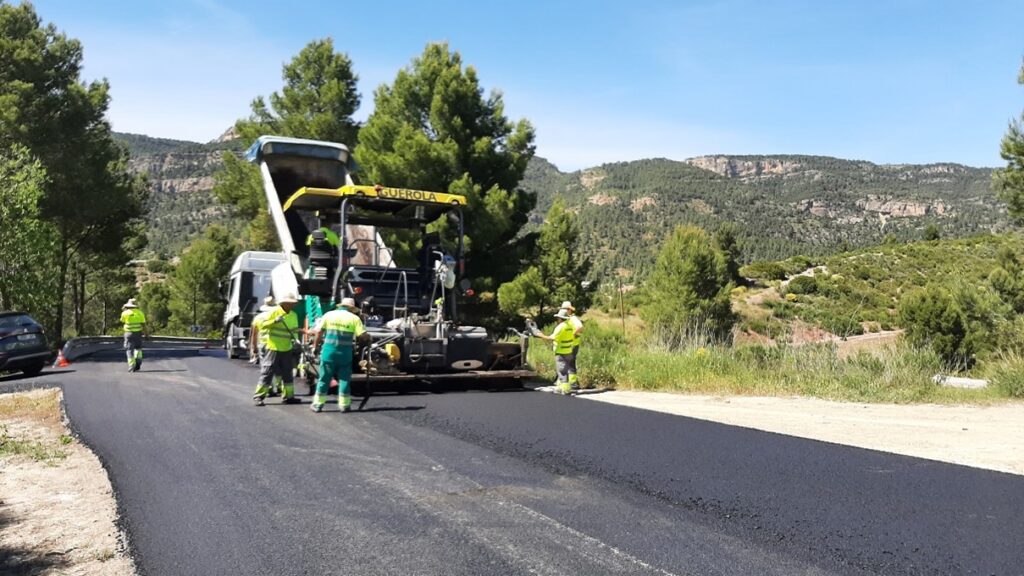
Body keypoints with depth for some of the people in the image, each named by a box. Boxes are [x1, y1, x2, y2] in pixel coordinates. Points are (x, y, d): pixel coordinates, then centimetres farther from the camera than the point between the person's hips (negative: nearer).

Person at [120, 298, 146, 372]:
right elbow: (143, 324, -4)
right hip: (138, 333, 2)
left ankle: (132, 366, -6)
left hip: (129, 333, -2)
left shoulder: (125, 313, -5)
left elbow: (122, 321, 14)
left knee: (129, 350, 3)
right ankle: (138, 362, 2)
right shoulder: (140, 313, 0)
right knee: (138, 348, 19)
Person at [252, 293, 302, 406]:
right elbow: (262, 325, -11)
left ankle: (288, 396, 20)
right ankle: (258, 397, 3)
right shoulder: (274, 312, -8)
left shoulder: (294, 315, 9)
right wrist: (275, 321, -25)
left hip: (287, 350, 6)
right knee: (267, 373, -4)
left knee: (287, 374, 11)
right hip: (273, 348, -6)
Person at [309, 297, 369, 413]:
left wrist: (315, 346, 11)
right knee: (344, 378, 10)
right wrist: (368, 337, 14)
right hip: (345, 353, -1)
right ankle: (344, 405, 12)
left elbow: (318, 332, 2)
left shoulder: (329, 315, 6)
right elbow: (363, 336, -7)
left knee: (324, 378, 9)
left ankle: (318, 404, 14)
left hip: (329, 352, 1)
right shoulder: (354, 318, 1)